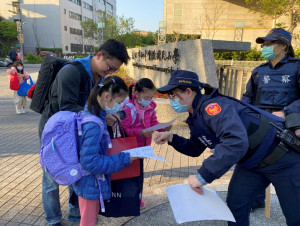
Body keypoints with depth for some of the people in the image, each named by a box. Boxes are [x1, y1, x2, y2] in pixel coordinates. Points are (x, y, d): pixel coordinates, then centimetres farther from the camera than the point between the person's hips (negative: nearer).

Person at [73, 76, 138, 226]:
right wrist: (123, 160, -25)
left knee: (93, 214, 28)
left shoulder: (89, 114, -2)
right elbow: (90, 162, -30)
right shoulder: (93, 125, -31)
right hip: (90, 184, -9)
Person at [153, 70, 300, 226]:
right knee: (235, 205, 7)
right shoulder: (195, 118, 1)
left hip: (283, 157, -8)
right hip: (252, 162, 8)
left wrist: (203, 175, -38)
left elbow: (236, 142, -43)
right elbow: (194, 149, 11)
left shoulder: (211, 106, -29)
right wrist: (171, 138, -4)